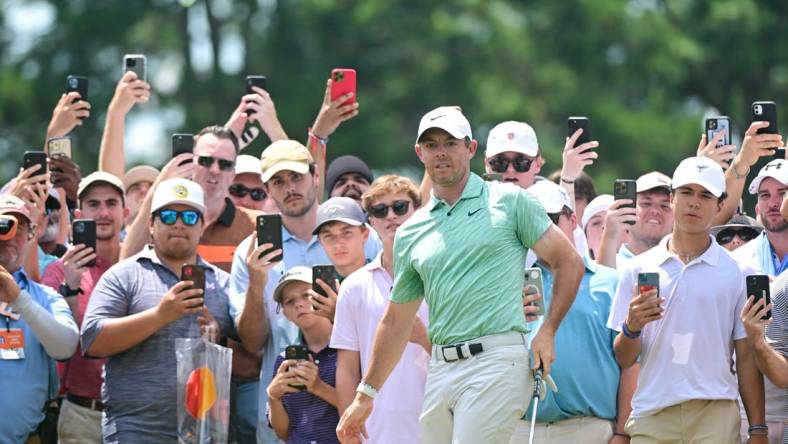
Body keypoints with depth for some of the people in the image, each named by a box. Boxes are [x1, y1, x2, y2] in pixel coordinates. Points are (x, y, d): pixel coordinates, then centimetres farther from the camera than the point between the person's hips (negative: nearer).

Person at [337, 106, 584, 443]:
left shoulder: (509, 202, 4)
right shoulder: (411, 232, 16)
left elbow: (569, 263, 6)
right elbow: (396, 320, 22)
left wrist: (547, 331, -5)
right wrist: (366, 394, 21)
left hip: (496, 361, -5)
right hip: (440, 367, 6)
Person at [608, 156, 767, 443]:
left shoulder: (736, 273, 8)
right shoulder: (637, 269, 10)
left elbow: (746, 357, 8)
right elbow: (623, 360, 9)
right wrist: (632, 328, -12)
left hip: (715, 418, -1)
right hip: (651, 416, 1)